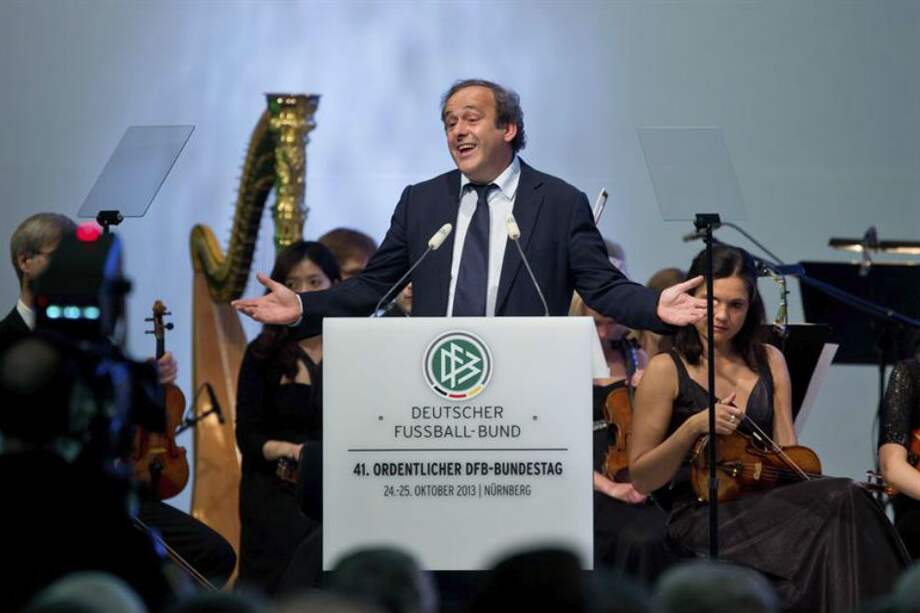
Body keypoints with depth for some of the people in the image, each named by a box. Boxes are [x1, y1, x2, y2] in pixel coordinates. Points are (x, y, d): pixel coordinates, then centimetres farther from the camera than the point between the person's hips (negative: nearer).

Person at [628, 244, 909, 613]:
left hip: (765, 505, 5)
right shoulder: (667, 370, 1)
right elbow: (641, 479, 2)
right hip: (701, 515, -5)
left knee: (846, 499, -30)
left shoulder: (769, 362, 17)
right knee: (843, 504, -30)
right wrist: (693, 427, -14)